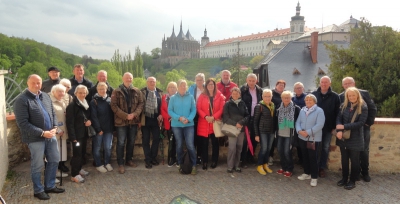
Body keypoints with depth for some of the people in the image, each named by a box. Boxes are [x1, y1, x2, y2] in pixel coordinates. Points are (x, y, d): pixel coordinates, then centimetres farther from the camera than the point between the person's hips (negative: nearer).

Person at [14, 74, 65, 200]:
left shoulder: (45, 96, 8)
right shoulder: (21, 100, -14)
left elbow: (53, 113, 15)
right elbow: (22, 123, -19)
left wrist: (54, 127, -3)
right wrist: (42, 133, -21)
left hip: (50, 135, 7)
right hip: (35, 138, -7)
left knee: (54, 160, 16)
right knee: (37, 166, 6)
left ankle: (50, 186, 33)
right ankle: (38, 190, 25)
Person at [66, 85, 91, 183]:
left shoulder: (86, 104, 9)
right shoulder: (72, 105, -15)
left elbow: (89, 116, 23)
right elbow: (70, 123, -17)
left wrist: (89, 120, -2)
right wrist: (73, 137, -22)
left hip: (84, 133, 7)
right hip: (76, 134, -7)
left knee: (82, 152, 16)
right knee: (77, 153, -4)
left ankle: (79, 169, 32)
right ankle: (74, 175, 5)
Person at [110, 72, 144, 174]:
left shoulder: (137, 91, 7)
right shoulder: (116, 91, -4)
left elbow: (141, 103, 4)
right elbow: (114, 106, -10)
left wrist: (135, 114, -13)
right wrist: (125, 116, -17)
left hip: (134, 121, 4)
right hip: (121, 121, -4)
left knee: (131, 142, 15)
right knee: (121, 143, 0)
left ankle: (129, 159, 30)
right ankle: (120, 163, 9)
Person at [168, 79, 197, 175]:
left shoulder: (190, 97, 2)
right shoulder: (173, 98, 3)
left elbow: (194, 110, 0)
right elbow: (170, 111, -1)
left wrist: (188, 119, -16)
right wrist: (179, 118, -15)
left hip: (189, 124, -1)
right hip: (176, 125, 1)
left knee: (190, 145, -8)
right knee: (179, 145, 10)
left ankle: (194, 165, 3)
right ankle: (180, 164, 23)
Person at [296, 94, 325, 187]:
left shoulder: (319, 111, -8)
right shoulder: (302, 110, 9)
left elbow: (319, 125, -17)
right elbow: (298, 122, 7)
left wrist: (308, 132, -21)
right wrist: (299, 130, -13)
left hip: (314, 139, -5)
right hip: (302, 138, 6)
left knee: (313, 158, -2)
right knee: (305, 156, 14)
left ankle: (314, 177, 9)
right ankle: (307, 173, 30)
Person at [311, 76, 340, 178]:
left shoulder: (335, 96, 0)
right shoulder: (314, 94, 3)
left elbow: (337, 112, -1)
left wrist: (334, 126, -7)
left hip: (328, 127, 0)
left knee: (325, 148, 8)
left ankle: (322, 168, 19)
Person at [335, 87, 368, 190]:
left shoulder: (363, 107, -10)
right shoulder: (344, 105, 3)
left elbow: (361, 123, -16)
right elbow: (338, 118, -2)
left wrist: (344, 126, -19)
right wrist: (339, 130, -19)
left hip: (355, 138, -4)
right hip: (343, 137, 4)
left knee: (354, 160, 7)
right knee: (344, 159, 14)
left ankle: (352, 181, 20)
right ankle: (344, 178, 29)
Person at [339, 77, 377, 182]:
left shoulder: (364, 93, 1)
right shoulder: (340, 97, 2)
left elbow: (372, 108, 2)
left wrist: (369, 122, -5)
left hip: (363, 127, 0)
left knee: (364, 151, 5)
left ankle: (365, 172, 21)